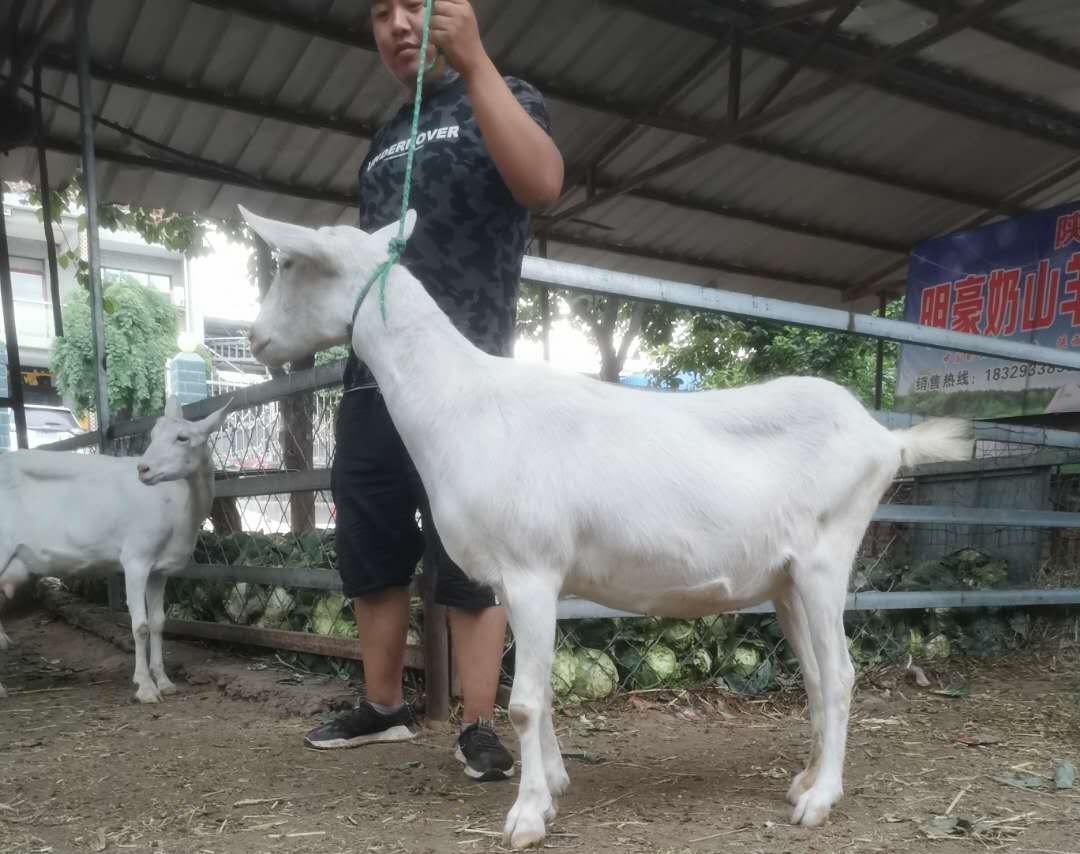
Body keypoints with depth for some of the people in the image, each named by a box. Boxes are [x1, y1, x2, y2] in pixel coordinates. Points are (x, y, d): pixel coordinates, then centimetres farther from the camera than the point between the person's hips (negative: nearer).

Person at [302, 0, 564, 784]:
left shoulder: (499, 99, 6)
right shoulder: (385, 139, 23)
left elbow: (542, 184, -17)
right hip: (371, 374, 7)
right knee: (370, 551, 10)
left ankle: (479, 725, 7)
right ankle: (384, 706, 24)